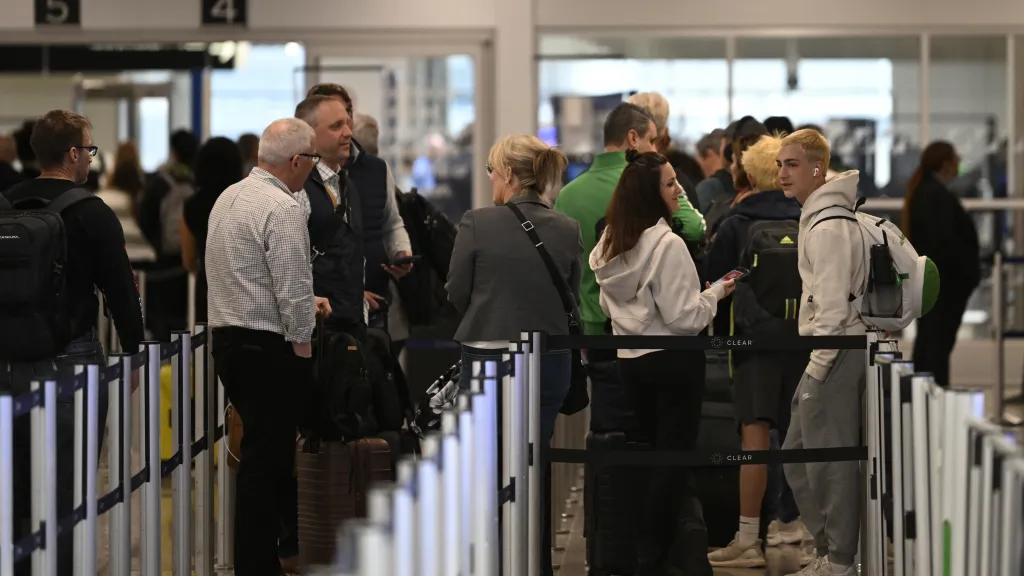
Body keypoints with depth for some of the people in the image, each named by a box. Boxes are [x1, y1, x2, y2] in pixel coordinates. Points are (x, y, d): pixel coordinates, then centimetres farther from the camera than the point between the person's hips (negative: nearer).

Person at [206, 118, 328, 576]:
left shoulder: (229, 197, 11)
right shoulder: (283, 209, -17)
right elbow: (294, 290, -19)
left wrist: (302, 301, 21)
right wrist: (303, 347, -8)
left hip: (227, 337, 9)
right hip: (268, 347, -9)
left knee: (264, 451, 18)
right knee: (266, 458, -4)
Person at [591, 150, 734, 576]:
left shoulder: (609, 246, 5)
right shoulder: (667, 245, -19)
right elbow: (682, 317, -18)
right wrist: (716, 293, -5)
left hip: (631, 360, 7)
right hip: (673, 360, -7)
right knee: (673, 458, 3)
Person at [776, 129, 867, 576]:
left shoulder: (827, 227, -17)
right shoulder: (815, 215, 15)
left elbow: (833, 306, -21)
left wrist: (816, 372, -18)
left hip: (837, 351, -11)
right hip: (827, 350, 11)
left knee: (829, 459, -5)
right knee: (796, 454, 15)